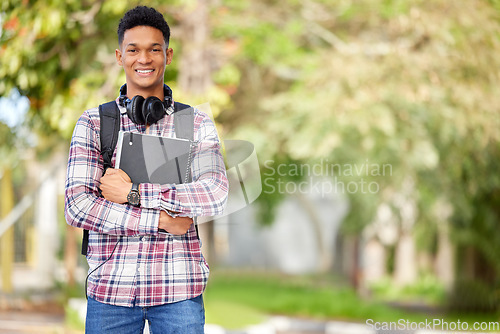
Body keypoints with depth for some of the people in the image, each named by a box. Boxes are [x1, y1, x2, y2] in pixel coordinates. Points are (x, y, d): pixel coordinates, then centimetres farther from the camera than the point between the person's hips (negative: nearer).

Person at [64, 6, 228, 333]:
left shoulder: (197, 124, 6)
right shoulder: (92, 123, 5)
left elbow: (216, 196, -9)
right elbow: (77, 207, -6)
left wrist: (135, 193, -13)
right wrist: (162, 220, -12)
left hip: (178, 290, 0)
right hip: (111, 288, 0)